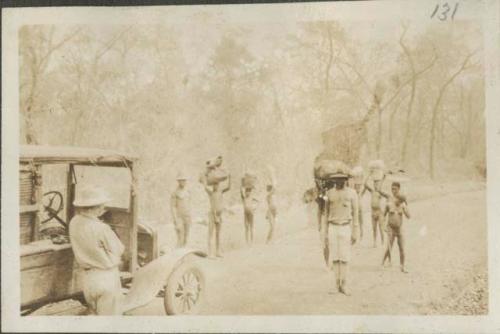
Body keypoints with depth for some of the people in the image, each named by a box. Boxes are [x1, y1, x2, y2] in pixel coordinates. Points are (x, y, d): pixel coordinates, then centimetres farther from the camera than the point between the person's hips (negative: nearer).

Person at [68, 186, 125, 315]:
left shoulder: (74, 223, -6)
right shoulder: (101, 228, -25)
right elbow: (119, 250, -13)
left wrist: (96, 217, 8)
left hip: (87, 278, 7)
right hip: (106, 278, -7)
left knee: (95, 313, 23)